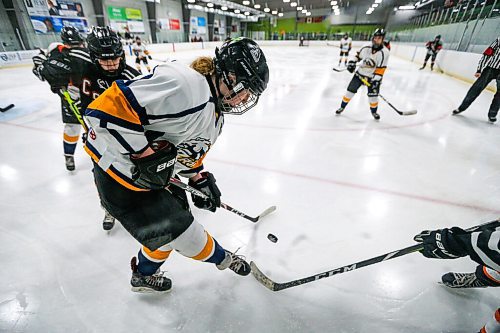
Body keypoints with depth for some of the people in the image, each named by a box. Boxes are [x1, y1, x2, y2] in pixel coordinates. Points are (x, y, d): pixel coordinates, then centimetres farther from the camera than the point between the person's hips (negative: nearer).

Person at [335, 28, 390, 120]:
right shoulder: (366, 47, -8)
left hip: (372, 77, -3)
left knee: (373, 95, -7)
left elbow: (381, 69, -20)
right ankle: (342, 107, 17)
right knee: (350, 90, 0)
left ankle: (374, 111, 18)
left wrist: (376, 80, -26)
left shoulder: (384, 52, -18)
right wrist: (352, 62, -1)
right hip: (360, 73, 3)